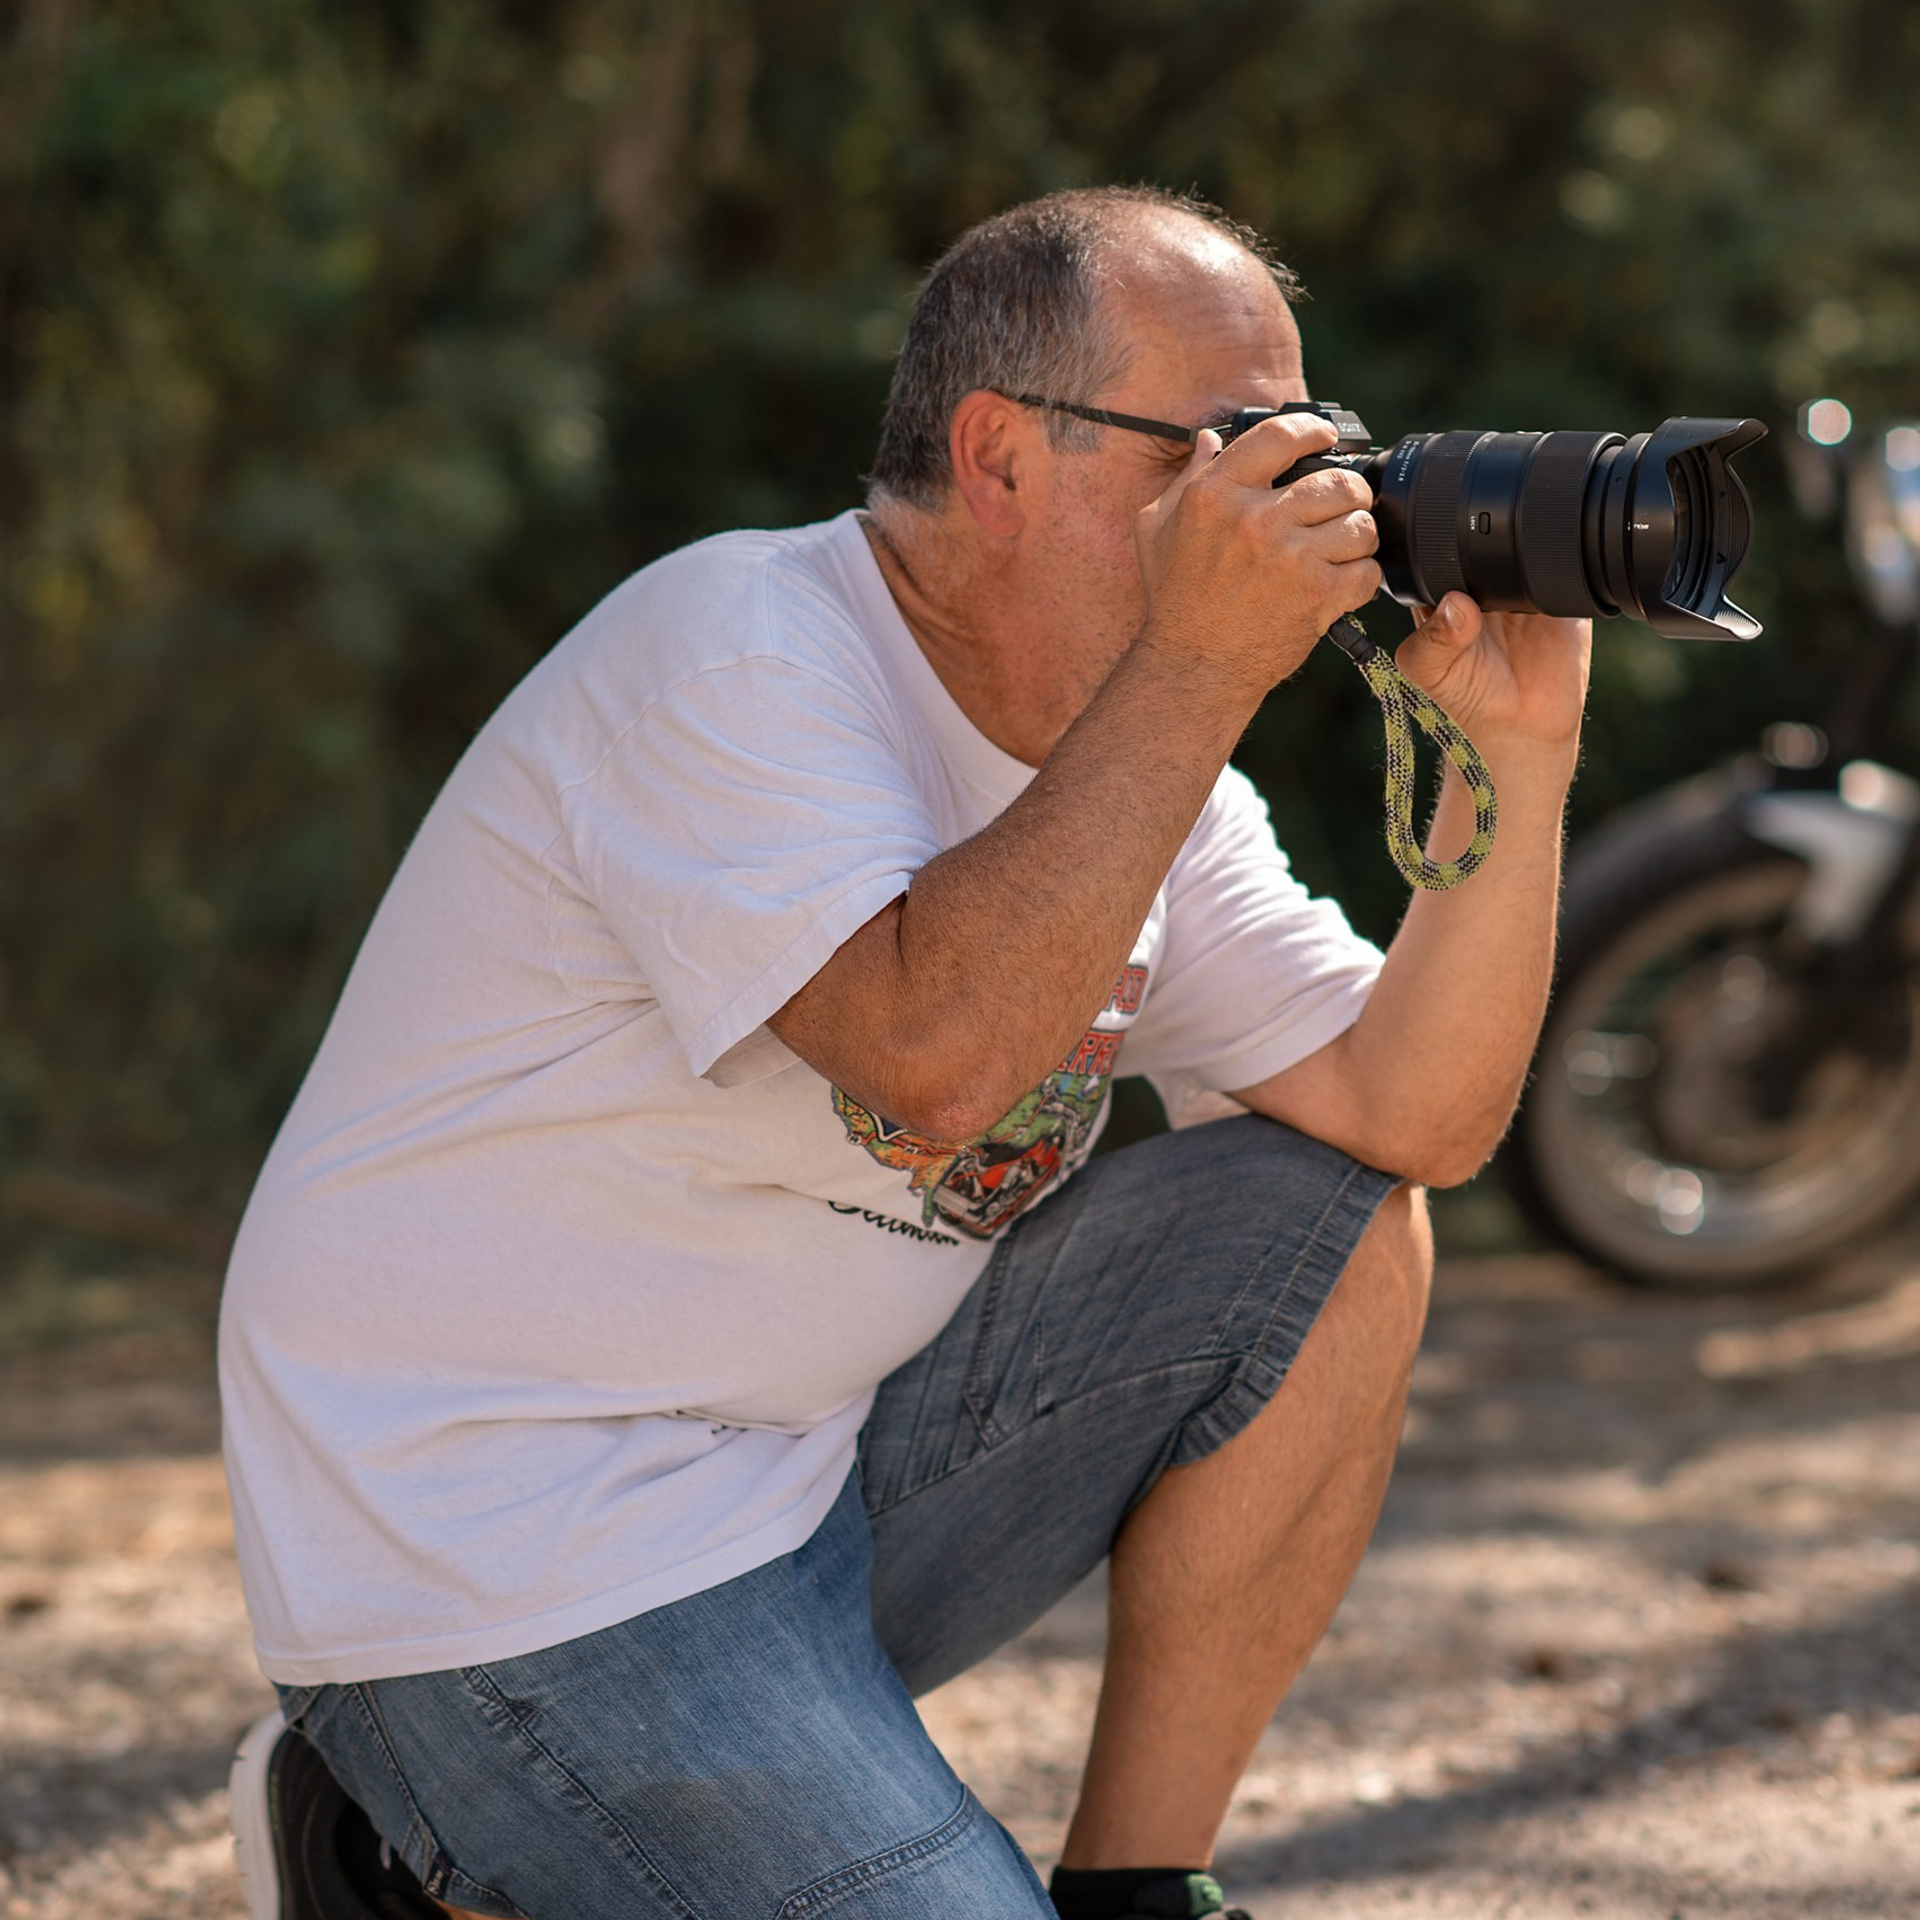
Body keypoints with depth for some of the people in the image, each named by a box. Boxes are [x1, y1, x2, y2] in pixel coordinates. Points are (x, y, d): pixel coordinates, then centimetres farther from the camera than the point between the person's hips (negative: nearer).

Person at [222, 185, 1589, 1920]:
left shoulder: (1141, 743, 7)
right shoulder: (734, 652, -18)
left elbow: (1418, 1118, 1)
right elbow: (938, 1058, -32)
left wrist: (1517, 749, -11)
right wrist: (1195, 670, -27)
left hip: (822, 1476, 8)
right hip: (501, 1564, -8)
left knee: (1339, 1229, -2)